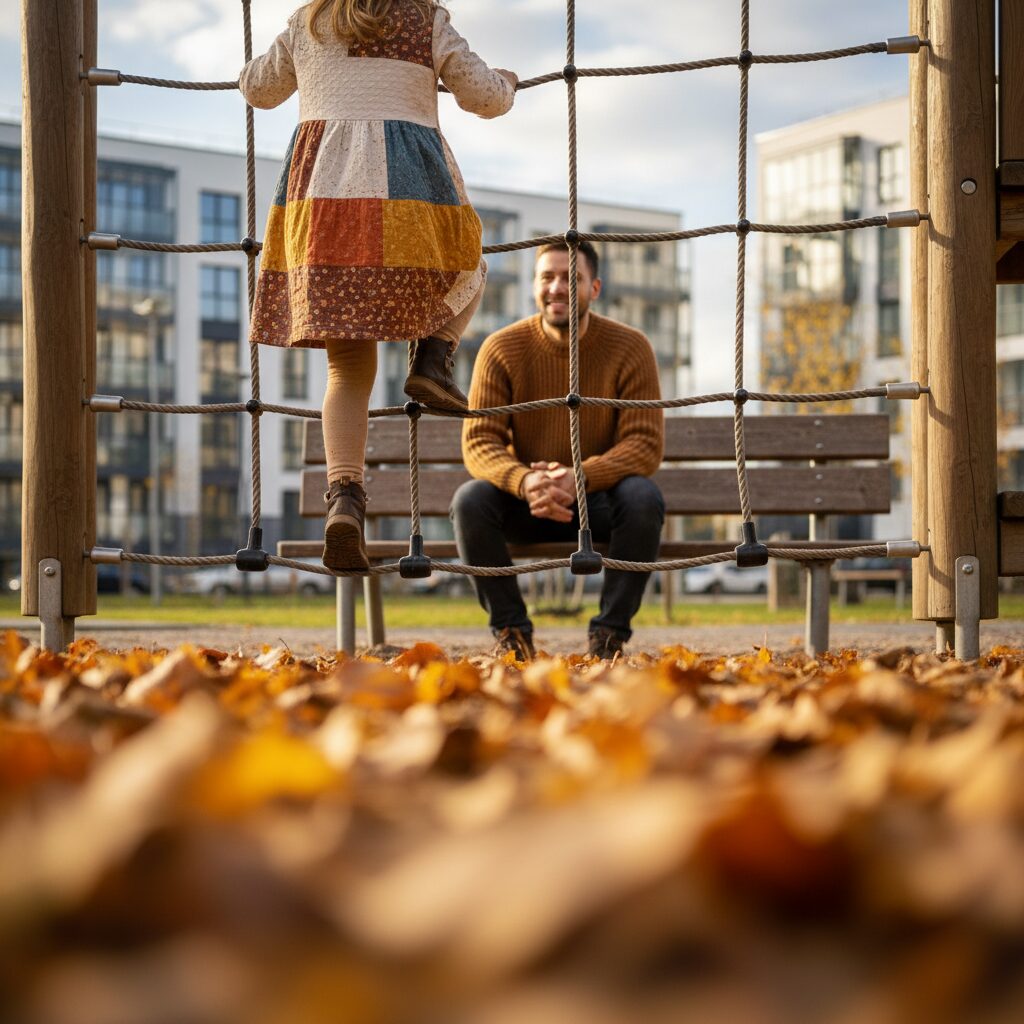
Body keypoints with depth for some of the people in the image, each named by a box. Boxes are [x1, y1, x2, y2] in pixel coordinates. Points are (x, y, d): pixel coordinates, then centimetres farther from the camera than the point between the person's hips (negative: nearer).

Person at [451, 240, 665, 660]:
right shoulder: (501, 349, -7)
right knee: (470, 500, -28)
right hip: (525, 502, 1)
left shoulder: (629, 348, -9)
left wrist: (580, 478, -34)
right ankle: (512, 631, -12)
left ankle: (610, 633, -17)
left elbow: (646, 443, -15)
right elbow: (479, 442, -12)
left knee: (643, 497, -32)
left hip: (600, 502, -1)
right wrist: (525, 482, -35)